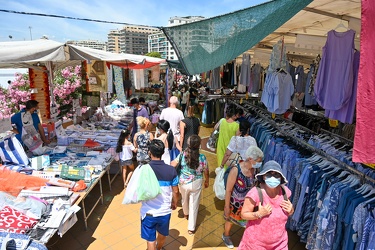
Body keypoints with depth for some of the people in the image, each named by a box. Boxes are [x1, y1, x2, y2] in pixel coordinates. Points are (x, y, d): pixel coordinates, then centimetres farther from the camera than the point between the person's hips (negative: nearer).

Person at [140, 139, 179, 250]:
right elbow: (175, 191, -2)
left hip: (149, 212, -2)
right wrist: (174, 203, 14)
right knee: (162, 235, 30)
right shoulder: (171, 170, -13)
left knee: (150, 240, 18)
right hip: (165, 211, 3)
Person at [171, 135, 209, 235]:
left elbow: (172, 165, -10)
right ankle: (191, 228, 22)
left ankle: (186, 214, 58)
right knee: (194, 204, 13)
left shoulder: (183, 154, -18)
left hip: (183, 182, 2)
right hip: (196, 184, -2)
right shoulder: (202, 157, -19)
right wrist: (207, 181, 12)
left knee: (184, 199, 29)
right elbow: (206, 172, -7)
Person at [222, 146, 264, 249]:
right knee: (230, 220, 23)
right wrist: (227, 206, -15)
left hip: (246, 202, 3)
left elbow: (252, 185, 2)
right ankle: (226, 236, 53)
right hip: (234, 202, -3)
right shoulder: (235, 170, -33)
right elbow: (228, 190, -23)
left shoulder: (253, 169, -16)